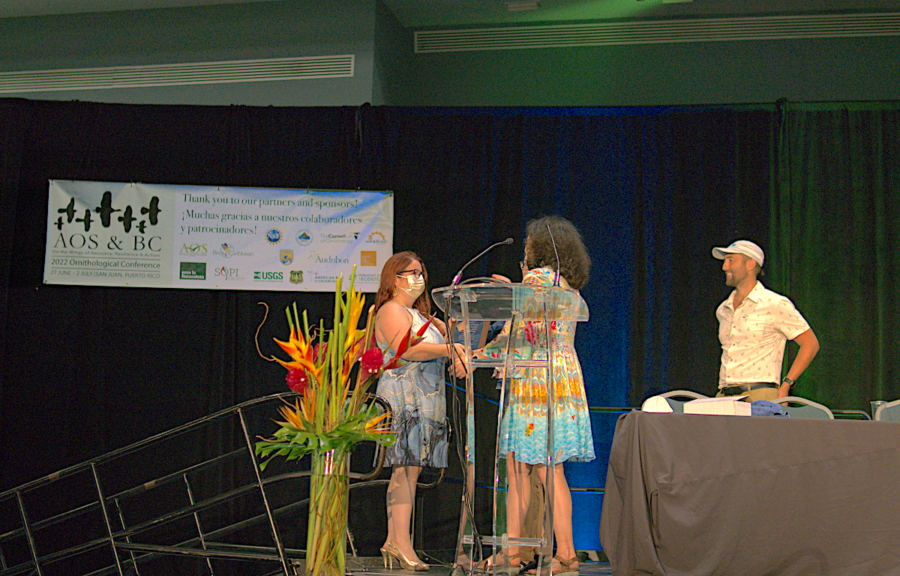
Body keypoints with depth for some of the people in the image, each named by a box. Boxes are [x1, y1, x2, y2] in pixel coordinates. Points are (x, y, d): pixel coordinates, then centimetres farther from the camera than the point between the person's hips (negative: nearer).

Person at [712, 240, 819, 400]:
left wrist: (785, 385, -5)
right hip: (723, 397, 5)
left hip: (759, 395, -5)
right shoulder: (722, 310, 18)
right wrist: (723, 390, 16)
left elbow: (811, 344, 1)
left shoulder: (775, 304, 0)